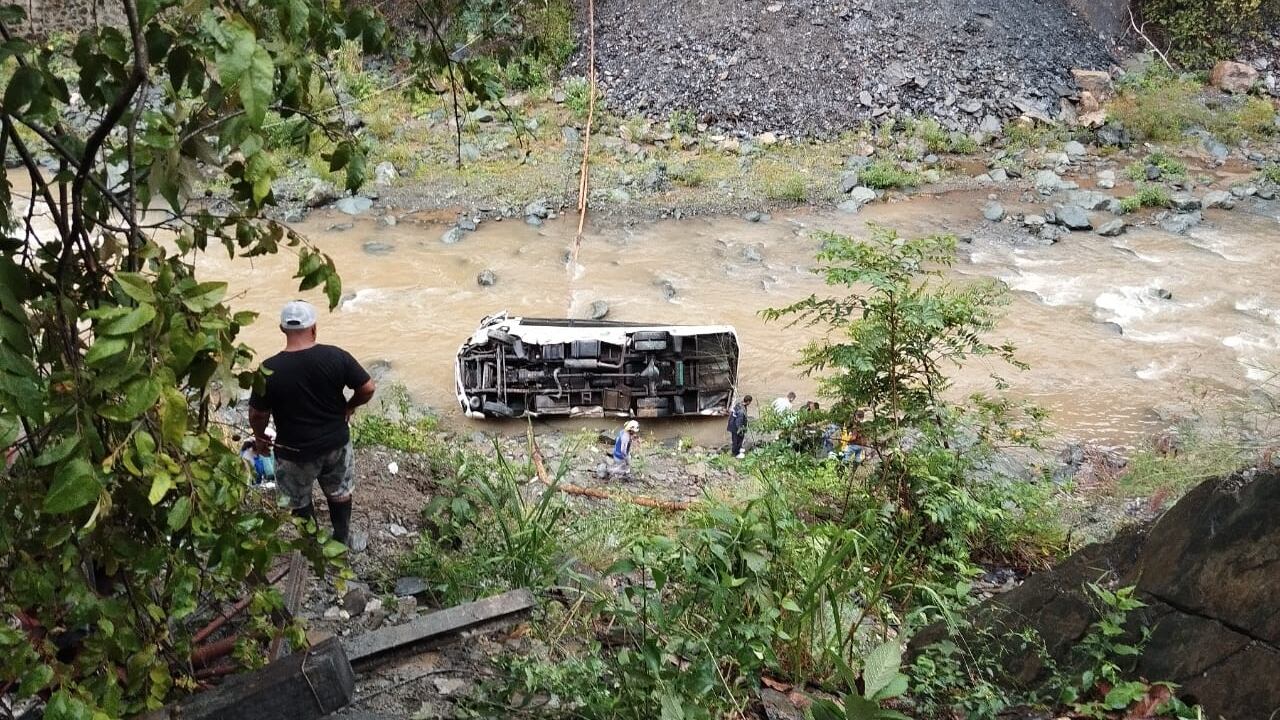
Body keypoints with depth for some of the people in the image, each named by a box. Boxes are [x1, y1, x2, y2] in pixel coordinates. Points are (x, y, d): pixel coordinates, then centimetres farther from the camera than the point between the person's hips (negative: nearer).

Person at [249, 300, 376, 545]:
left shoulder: (270, 369, -21)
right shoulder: (336, 356, -17)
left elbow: (258, 415, -12)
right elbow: (368, 388, -9)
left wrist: (260, 438, 9)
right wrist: (349, 406, 11)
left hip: (295, 450, -2)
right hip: (336, 442, 2)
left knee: (300, 499, 24)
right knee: (339, 491, 26)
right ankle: (341, 539, 43)